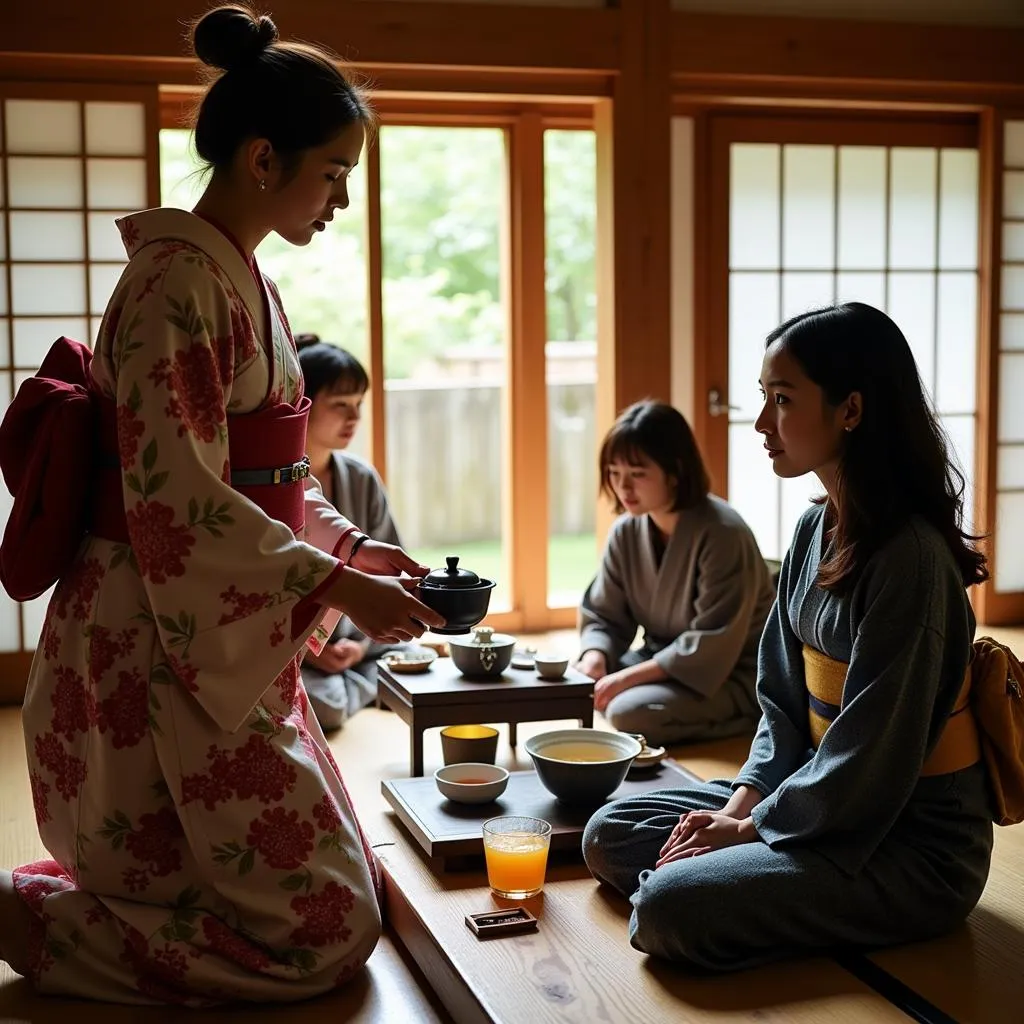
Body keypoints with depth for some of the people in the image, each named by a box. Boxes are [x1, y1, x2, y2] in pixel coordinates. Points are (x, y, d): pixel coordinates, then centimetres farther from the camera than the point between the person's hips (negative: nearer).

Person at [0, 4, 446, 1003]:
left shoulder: (243, 282, 14)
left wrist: (361, 550, 8)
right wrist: (335, 586, -19)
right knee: (321, 930, -4)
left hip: (225, 637, 10)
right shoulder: (179, 281, -16)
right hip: (160, 645, -10)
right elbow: (176, 498, -22)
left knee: (325, 894, 18)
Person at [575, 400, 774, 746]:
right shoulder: (626, 531, -3)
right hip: (664, 662, 8)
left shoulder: (722, 534, -24)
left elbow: (712, 646, -26)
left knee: (630, 712, -27)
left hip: (732, 678, -7)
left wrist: (631, 675, -27)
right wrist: (594, 657, -19)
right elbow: (602, 615, 3)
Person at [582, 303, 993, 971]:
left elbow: (869, 764, -23)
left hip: (911, 847, -8)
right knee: (610, 838, 8)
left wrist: (748, 827, -13)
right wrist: (741, 801, -5)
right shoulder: (815, 530, 4)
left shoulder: (909, 559, -24)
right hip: (816, 800, 9)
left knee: (668, 907, -23)